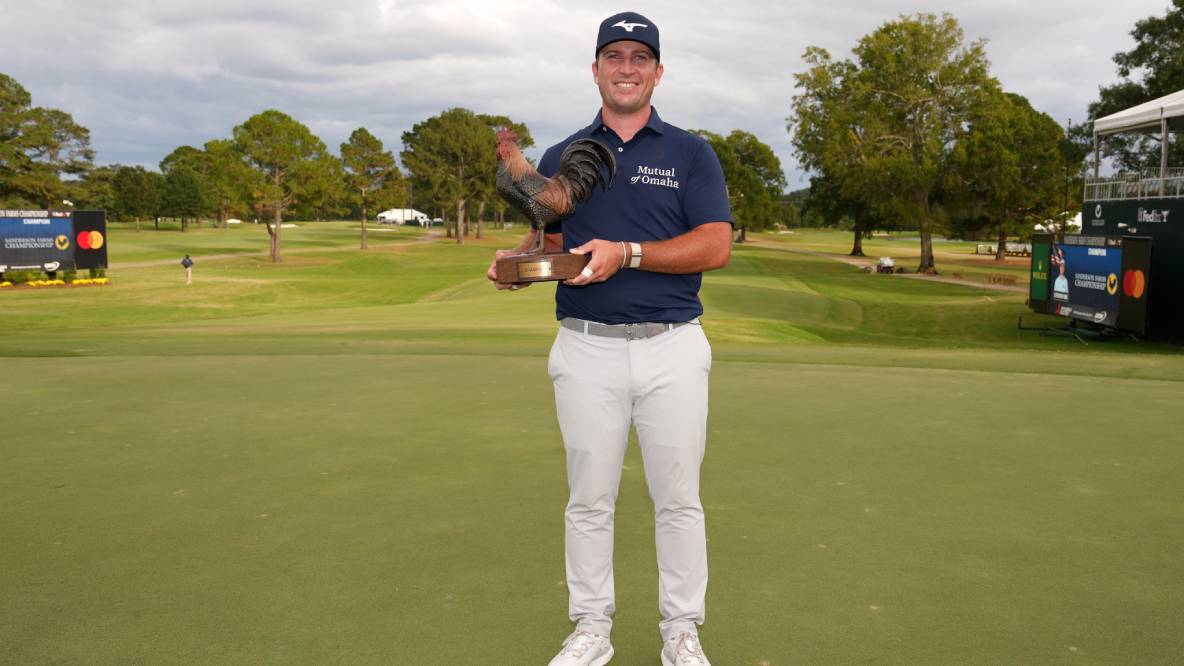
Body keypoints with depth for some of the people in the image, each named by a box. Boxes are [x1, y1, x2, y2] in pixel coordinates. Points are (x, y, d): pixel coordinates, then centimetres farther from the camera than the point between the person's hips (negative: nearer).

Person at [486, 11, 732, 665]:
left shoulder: (691, 153, 4)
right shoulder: (560, 157, 12)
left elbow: (716, 245, -7)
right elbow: (544, 240, 14)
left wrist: (627, 253, -18)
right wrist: (516, 263, -9)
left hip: (673, 347, -1)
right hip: (586, 348, 2)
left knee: (677, 499, 7)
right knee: (589, 499, 8)